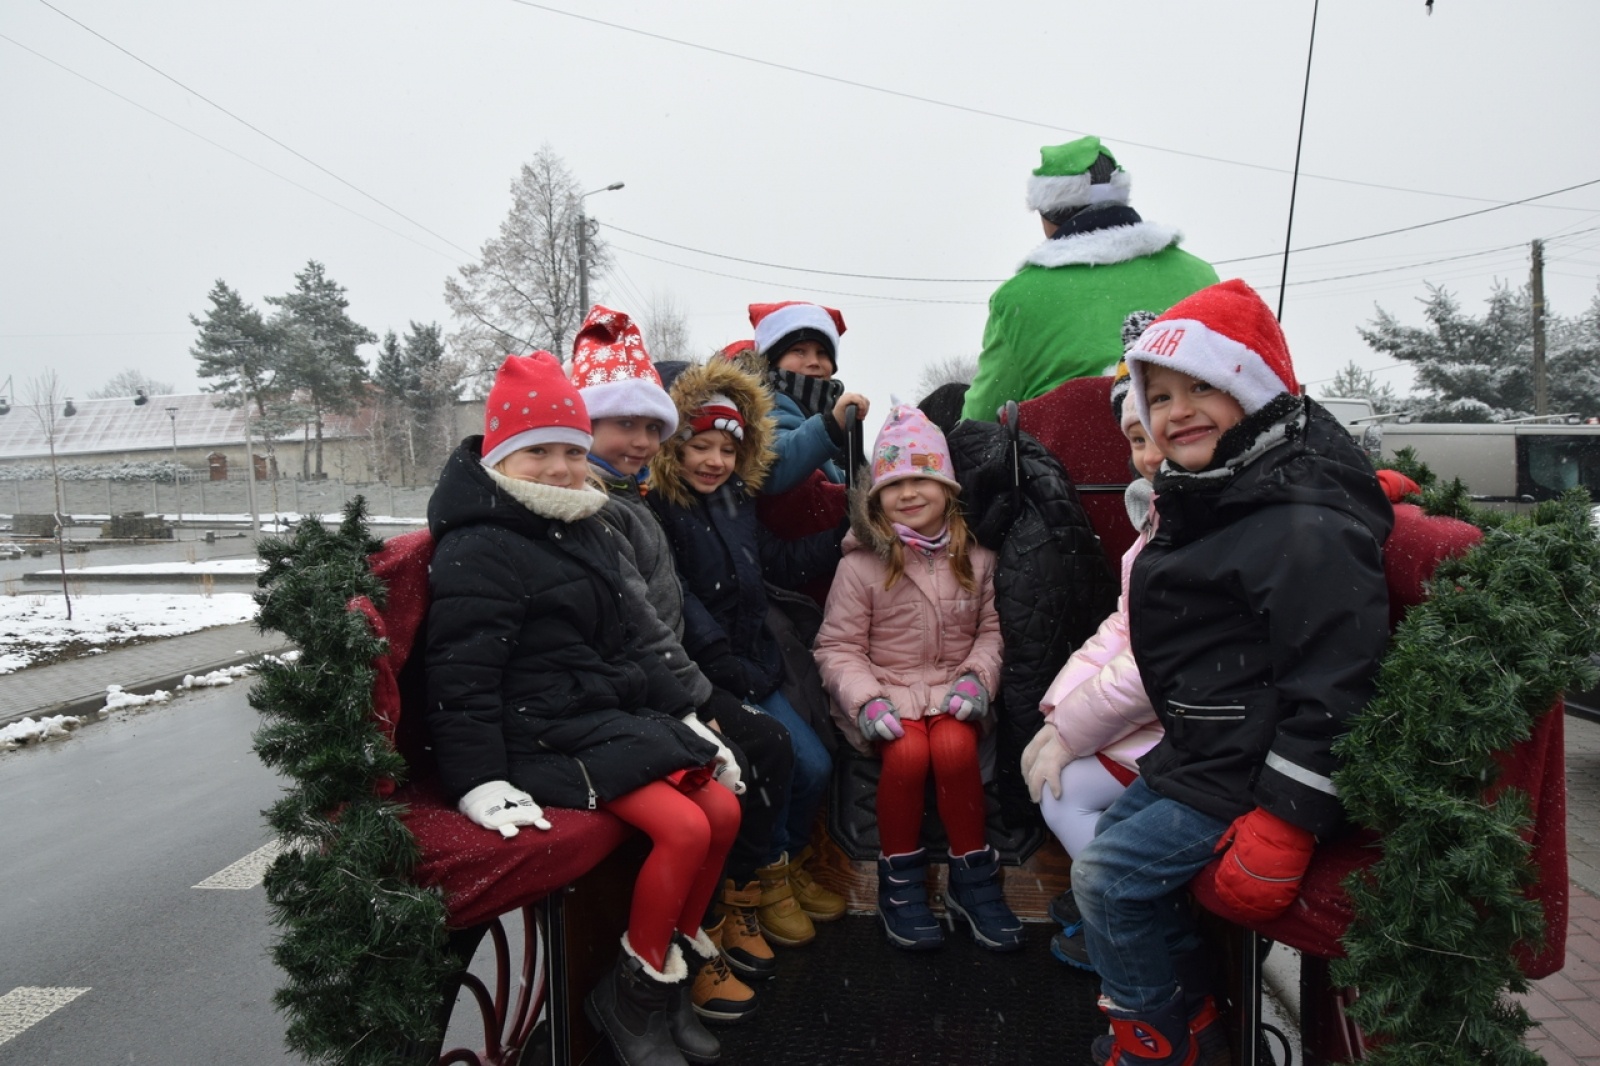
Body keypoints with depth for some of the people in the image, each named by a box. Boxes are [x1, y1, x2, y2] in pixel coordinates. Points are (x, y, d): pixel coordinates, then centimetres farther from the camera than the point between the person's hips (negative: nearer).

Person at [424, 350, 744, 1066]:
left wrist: (683, 716, 18)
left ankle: (669, 975, 15)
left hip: (619, 716, 10)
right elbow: (461, 678, -18)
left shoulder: (587, 536, 16)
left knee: (724, 810, -1)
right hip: (547, 734, -9)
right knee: (684, 827, -20)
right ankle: (628, 997, 1)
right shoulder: (477, 550, -13)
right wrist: (478, 783, -24)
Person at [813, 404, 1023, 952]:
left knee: (954, 746, -30)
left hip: (952, 688, 2)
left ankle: (973, 877, -8)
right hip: (889, 687, -1)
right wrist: (864, 699, -18)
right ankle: (899, 877, -6)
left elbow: (993, 629, 9)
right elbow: (838, 648, -2)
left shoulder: (976, 558, 6)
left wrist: (977, 676, -10)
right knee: (907, 752, -31)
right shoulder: (860, 566, -1)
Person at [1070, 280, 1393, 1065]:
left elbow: (1331, 689, -27)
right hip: (1198, 755, 11)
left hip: (1251, 777, -11)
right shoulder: (1201, 504, 8)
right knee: (1113, 831, 21)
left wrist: (1279, 831, -26)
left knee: (1109, 878, -10)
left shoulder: (1307, 528, -25)